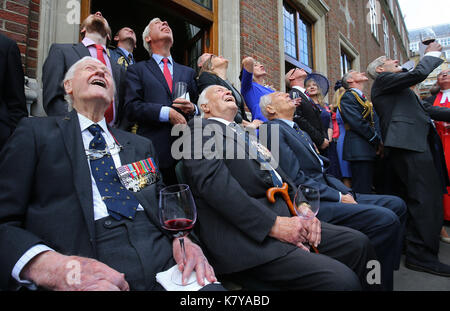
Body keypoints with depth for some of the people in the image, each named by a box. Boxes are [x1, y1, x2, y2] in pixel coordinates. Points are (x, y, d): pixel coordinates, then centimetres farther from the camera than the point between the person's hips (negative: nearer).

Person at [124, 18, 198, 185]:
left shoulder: (188, 72, 22)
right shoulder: (137, 70, 11)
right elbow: (131, 108, -2)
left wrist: (193, 109, -5)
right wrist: (167, 112, -14)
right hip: (153, 152, -3)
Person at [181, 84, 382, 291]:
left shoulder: (245, 133, 26)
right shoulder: (200, 128, 1)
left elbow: (279, 176, 20)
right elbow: (214, 182, -16)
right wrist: (273, 224, -18)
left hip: (281, 217, 8)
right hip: (248, 236, -8)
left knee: (358, 243, 3)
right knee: (342, 280, -19)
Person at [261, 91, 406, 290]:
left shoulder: (300, 132, 23)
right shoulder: (273, 129, -7)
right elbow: (295, 179, -16)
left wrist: (347, 192, 3)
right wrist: (339, 198, -12)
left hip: (330, 194, 10)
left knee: (396, 205, 5)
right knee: (386, 219, -20)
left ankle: (386, 272, 12)